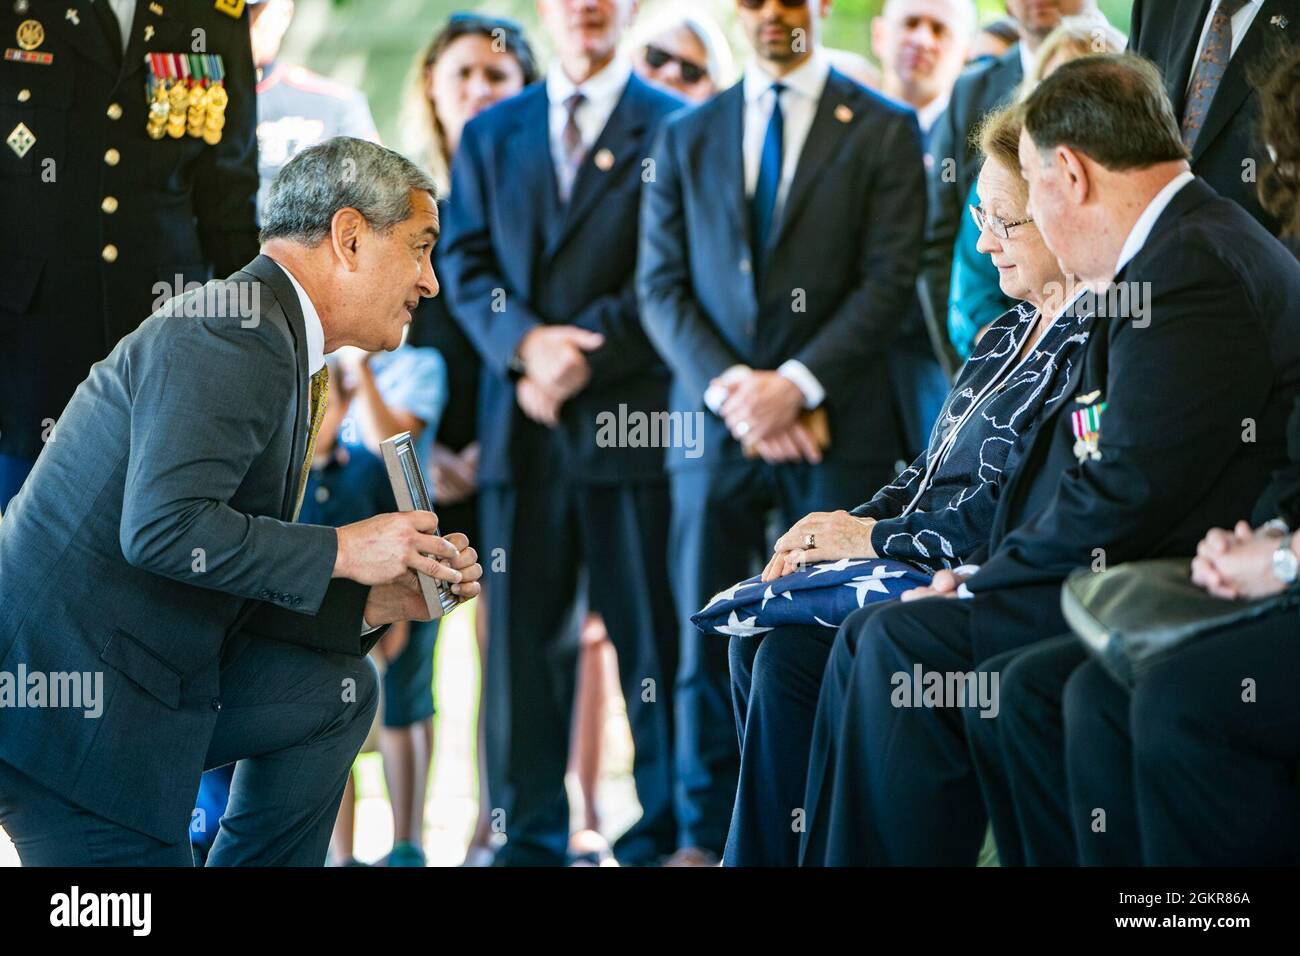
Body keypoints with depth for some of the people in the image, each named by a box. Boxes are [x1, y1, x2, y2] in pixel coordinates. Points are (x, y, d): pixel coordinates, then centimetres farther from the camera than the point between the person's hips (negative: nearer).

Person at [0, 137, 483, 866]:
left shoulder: (276, 346, 16)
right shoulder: (234, 337, -15)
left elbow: (238, 592, 16)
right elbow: (164, 525, -27)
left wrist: (377, 601, 6)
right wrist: (341, 551, -17)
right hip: (65, 706, -10)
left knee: (335, 689, 13)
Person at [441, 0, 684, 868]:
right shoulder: (490, 134, 17)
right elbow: (466, 266, 9)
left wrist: (582, 356, -13)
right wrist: (525, 342, -9)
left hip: (631, 414, -3)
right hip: (522, 428, 3)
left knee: (652, 634, 0)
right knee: (524, 635, 3)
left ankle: (665, 835, 9)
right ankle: (529, 837, 9)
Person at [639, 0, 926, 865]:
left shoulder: (884, 132, 5)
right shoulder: (685, 138, 13)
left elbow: (888, 283, -4)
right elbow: (662, 285, 7)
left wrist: (798, 383, -14)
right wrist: (730, 388, -8)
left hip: (837, 427, -2)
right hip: (716, 426, 3)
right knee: (708, 639, 4)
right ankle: (709, 836, 11)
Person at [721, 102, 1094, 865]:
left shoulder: (1096, 346, -16)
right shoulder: (1017, 329, 17)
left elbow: (1014, 511, -22)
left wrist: (875, 537, -15)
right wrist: (848, 524, 4)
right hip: (919, 565, 10)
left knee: (792, 655, -19)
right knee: (759, 636, -3)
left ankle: (770, 851, -6)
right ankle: (766, 845, -1)